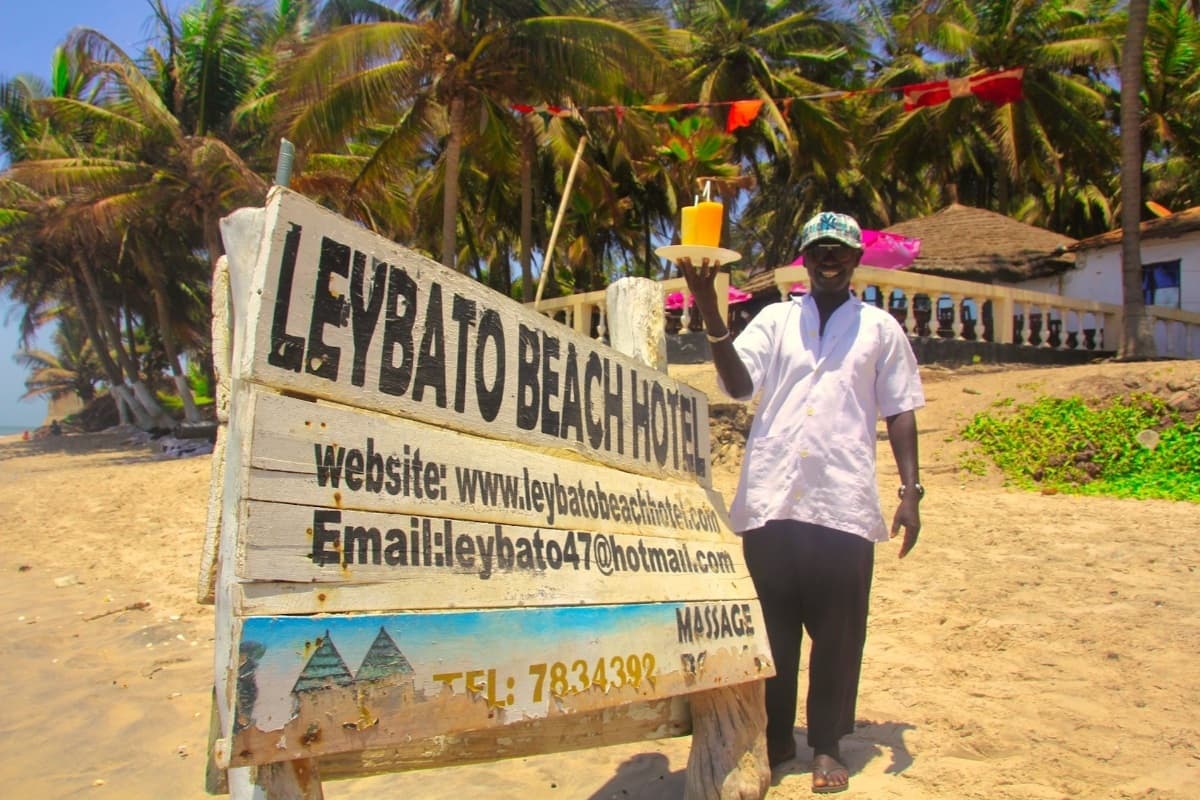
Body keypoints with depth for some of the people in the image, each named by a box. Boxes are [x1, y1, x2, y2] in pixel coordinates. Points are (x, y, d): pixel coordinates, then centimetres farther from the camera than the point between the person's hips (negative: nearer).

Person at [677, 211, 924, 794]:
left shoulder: (880, 328, 12)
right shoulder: (774, 319, 12)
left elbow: (900, 412, 11)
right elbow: (739, 383, -3)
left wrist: (910, 491, 2)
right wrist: (709, 309, -14)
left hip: (844, 504, 0)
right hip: (770, 499, 1)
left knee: (837, 631, 4)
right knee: (772, 626, 7)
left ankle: (826, 744, 19)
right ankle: (774, 738, 21)